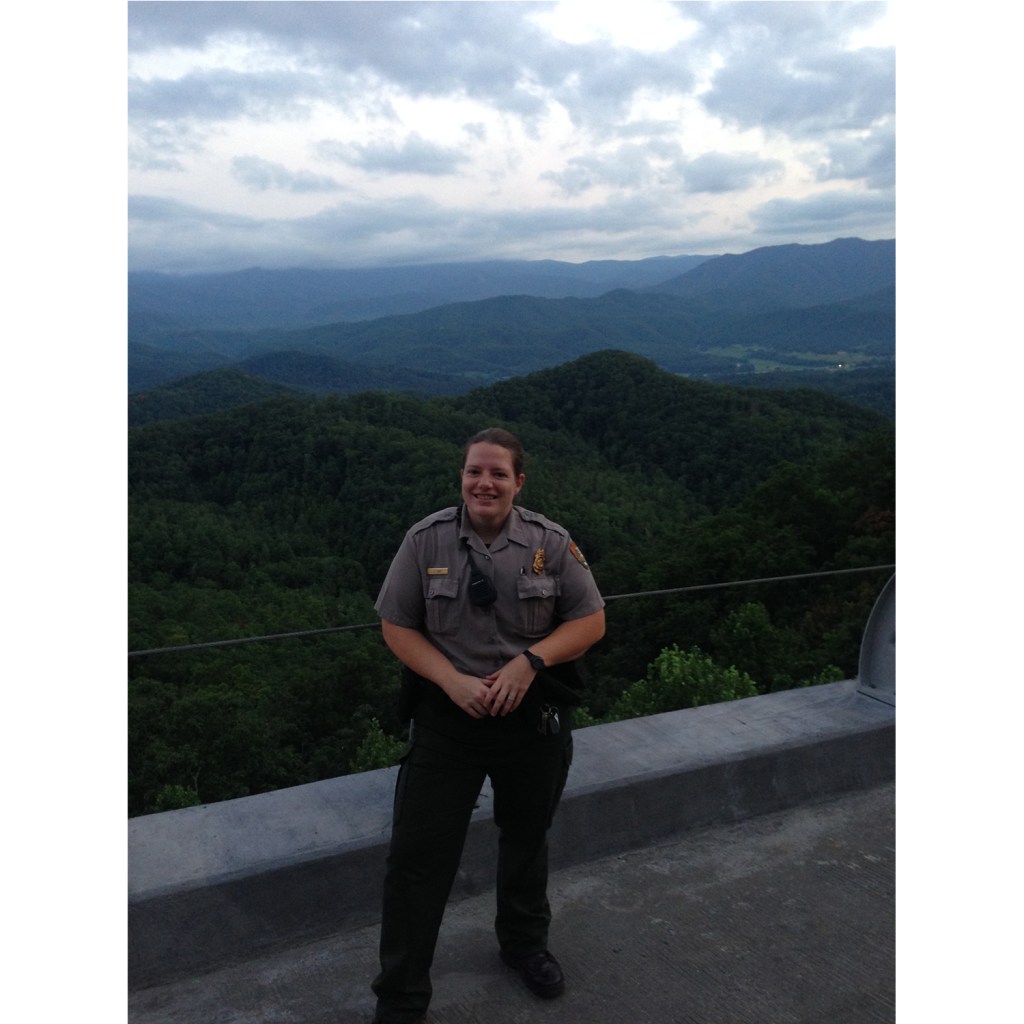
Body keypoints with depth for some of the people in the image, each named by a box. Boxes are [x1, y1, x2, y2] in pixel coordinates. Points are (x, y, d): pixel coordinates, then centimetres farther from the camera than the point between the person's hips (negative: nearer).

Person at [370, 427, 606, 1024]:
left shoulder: (551, 543, -8)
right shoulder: (426, 539, -9)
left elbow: (591, 621, -4)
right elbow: (397, 627, -4)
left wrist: (530, 660, -19)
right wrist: (452, 681, -19)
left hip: (534, 716, 2)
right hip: (449, 716, -1)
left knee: (527, 839, 22)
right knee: (418, 854, 1)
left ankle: (525, 944, 51)